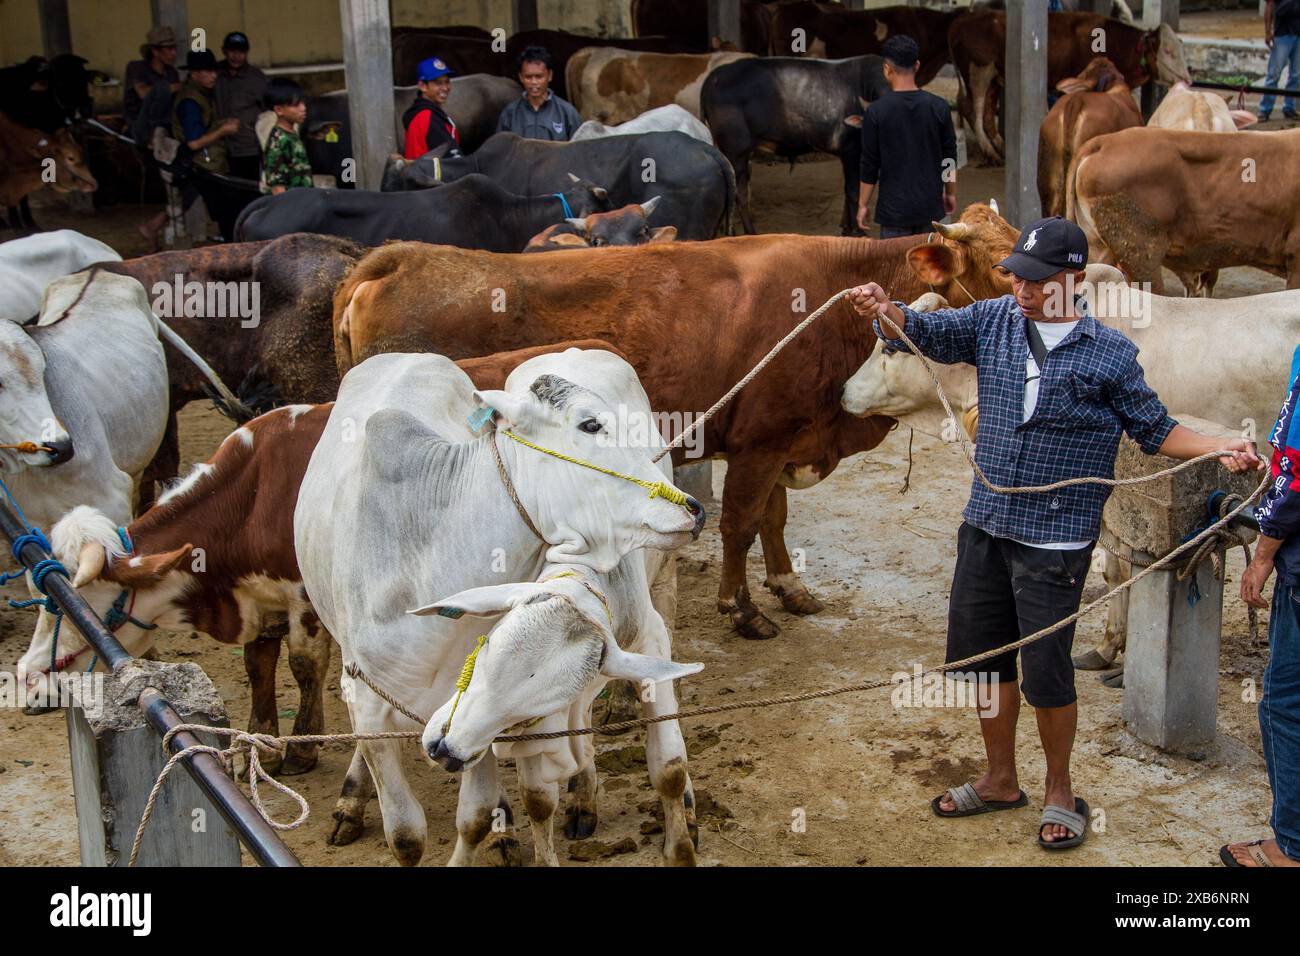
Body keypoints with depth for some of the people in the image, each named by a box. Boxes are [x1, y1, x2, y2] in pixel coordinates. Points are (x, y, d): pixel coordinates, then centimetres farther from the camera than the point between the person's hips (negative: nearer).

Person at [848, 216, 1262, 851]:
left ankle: (1060, 793, 24)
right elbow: (929, 333, -5)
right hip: (986, 525, 5)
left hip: (1055, 541, -5)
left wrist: (1219, 448, -14)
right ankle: (1001, 781, 34)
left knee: (1045, 670, 0)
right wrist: (884, 310, -27)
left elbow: (1154, 428, 2)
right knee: (980, 654, 14)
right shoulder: (995, 321, 4)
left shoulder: (1110, 353, -5)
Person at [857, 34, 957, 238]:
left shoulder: (876, 112, -11)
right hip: (930, 206, 3)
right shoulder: (939, 108, -3)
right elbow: (949, 158, 5)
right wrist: (951, 193, 19)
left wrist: (863, 205, 3)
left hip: (894, 208, -3)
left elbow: (870, 165, -7)